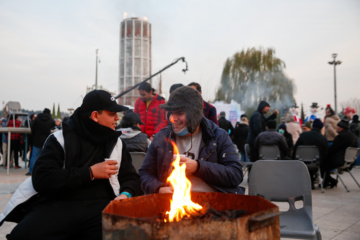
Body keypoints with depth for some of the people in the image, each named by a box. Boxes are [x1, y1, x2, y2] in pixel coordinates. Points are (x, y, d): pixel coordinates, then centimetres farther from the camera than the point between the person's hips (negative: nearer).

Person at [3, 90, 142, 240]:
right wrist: (90, 173, -8)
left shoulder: (116, 143, 17)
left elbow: (131, 178, 19)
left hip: (101, 206, 2)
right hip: (59, 205, -1)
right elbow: (41, 179, -5)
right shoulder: (60, 139, 7)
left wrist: (126, 194, -5)